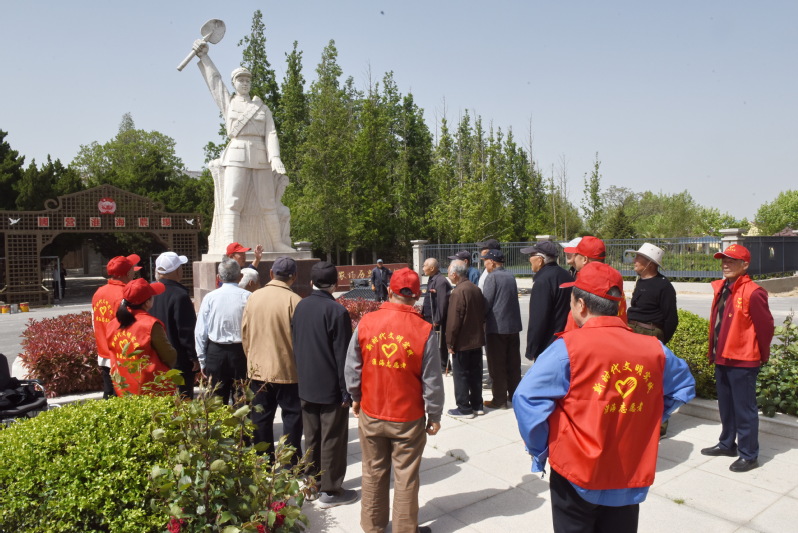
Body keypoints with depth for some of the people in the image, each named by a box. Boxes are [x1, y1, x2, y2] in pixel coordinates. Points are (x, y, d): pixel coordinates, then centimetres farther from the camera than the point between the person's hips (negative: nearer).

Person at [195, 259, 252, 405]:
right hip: (241, 351, -1)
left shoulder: (210, 297, -3)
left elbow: (200, 332, 1)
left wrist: (202, 360, 10)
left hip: (216, 352, 1)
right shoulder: (248, 297, -9)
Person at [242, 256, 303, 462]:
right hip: (287, 370, -4)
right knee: (292, 416, 10)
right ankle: (292, 463, 15)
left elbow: (244, 332, 6)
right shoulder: (294, 300, -16)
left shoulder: (254, 297, -1)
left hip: (258, 368, 5)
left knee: (261, 418, 15)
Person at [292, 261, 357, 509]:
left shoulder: (300, 307, 2)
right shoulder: (337, 311, -19)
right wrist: (346, 391, -12)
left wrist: (303, 374, 18)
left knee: (312, 436, 17)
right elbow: (342, 355, -18)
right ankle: (330, 491, 14)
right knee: (332, 439, 5)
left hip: (306, 384, 7)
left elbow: (295, 345, 9)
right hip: (331, 386, -7)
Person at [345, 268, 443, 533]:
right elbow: (432, 380, -11)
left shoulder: (366, 322, -11)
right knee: (406, 477, 13)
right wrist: (434, 416, 2)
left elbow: (352, 367, -2)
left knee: (374, 473, 19)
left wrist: (356, 398, 14)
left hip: (370, 414, 3)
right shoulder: (424, 330, -17)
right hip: (408, 417, -2)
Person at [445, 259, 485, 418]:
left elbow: (453, 321, -20)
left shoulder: (458, 292, -20)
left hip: (462, 342, -8)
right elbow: (482, 314, 13)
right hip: (477, 339, 8)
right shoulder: (476, 289, 5)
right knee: (475, 373, 15)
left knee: (461, 375, 3)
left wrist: (450, 342, -12)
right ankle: (477, 405, 25)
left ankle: (464, 408, 10)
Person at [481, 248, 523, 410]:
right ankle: (514, 394, 25)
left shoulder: (492, 277, -12)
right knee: (513, 362, 15)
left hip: (496, 327, -7)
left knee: (497, 365, 2)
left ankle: (499, 400, 7)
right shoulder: (511, 277, 9)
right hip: (513, 325, 7)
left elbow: (486, 303, -13)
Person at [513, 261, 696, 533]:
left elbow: (527, 398, -23)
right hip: (631, 479, 4)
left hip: (577, 475, -4)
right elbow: (684, 387, 13)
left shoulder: (568, 347, -19)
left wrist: (539, 450, -9)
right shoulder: (654, 349, -4)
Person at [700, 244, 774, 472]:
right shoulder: (721, 288, 8)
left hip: (742, 361, -8)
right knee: (726, 406, 20)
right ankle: (727, 443, 34)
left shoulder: (752, 293, -17)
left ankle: (749, 455, 14)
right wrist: (714, 352, 14)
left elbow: (765, 326, -13)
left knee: (744, 409, 2)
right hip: (722, 359, 8)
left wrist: (762, 356, -3)